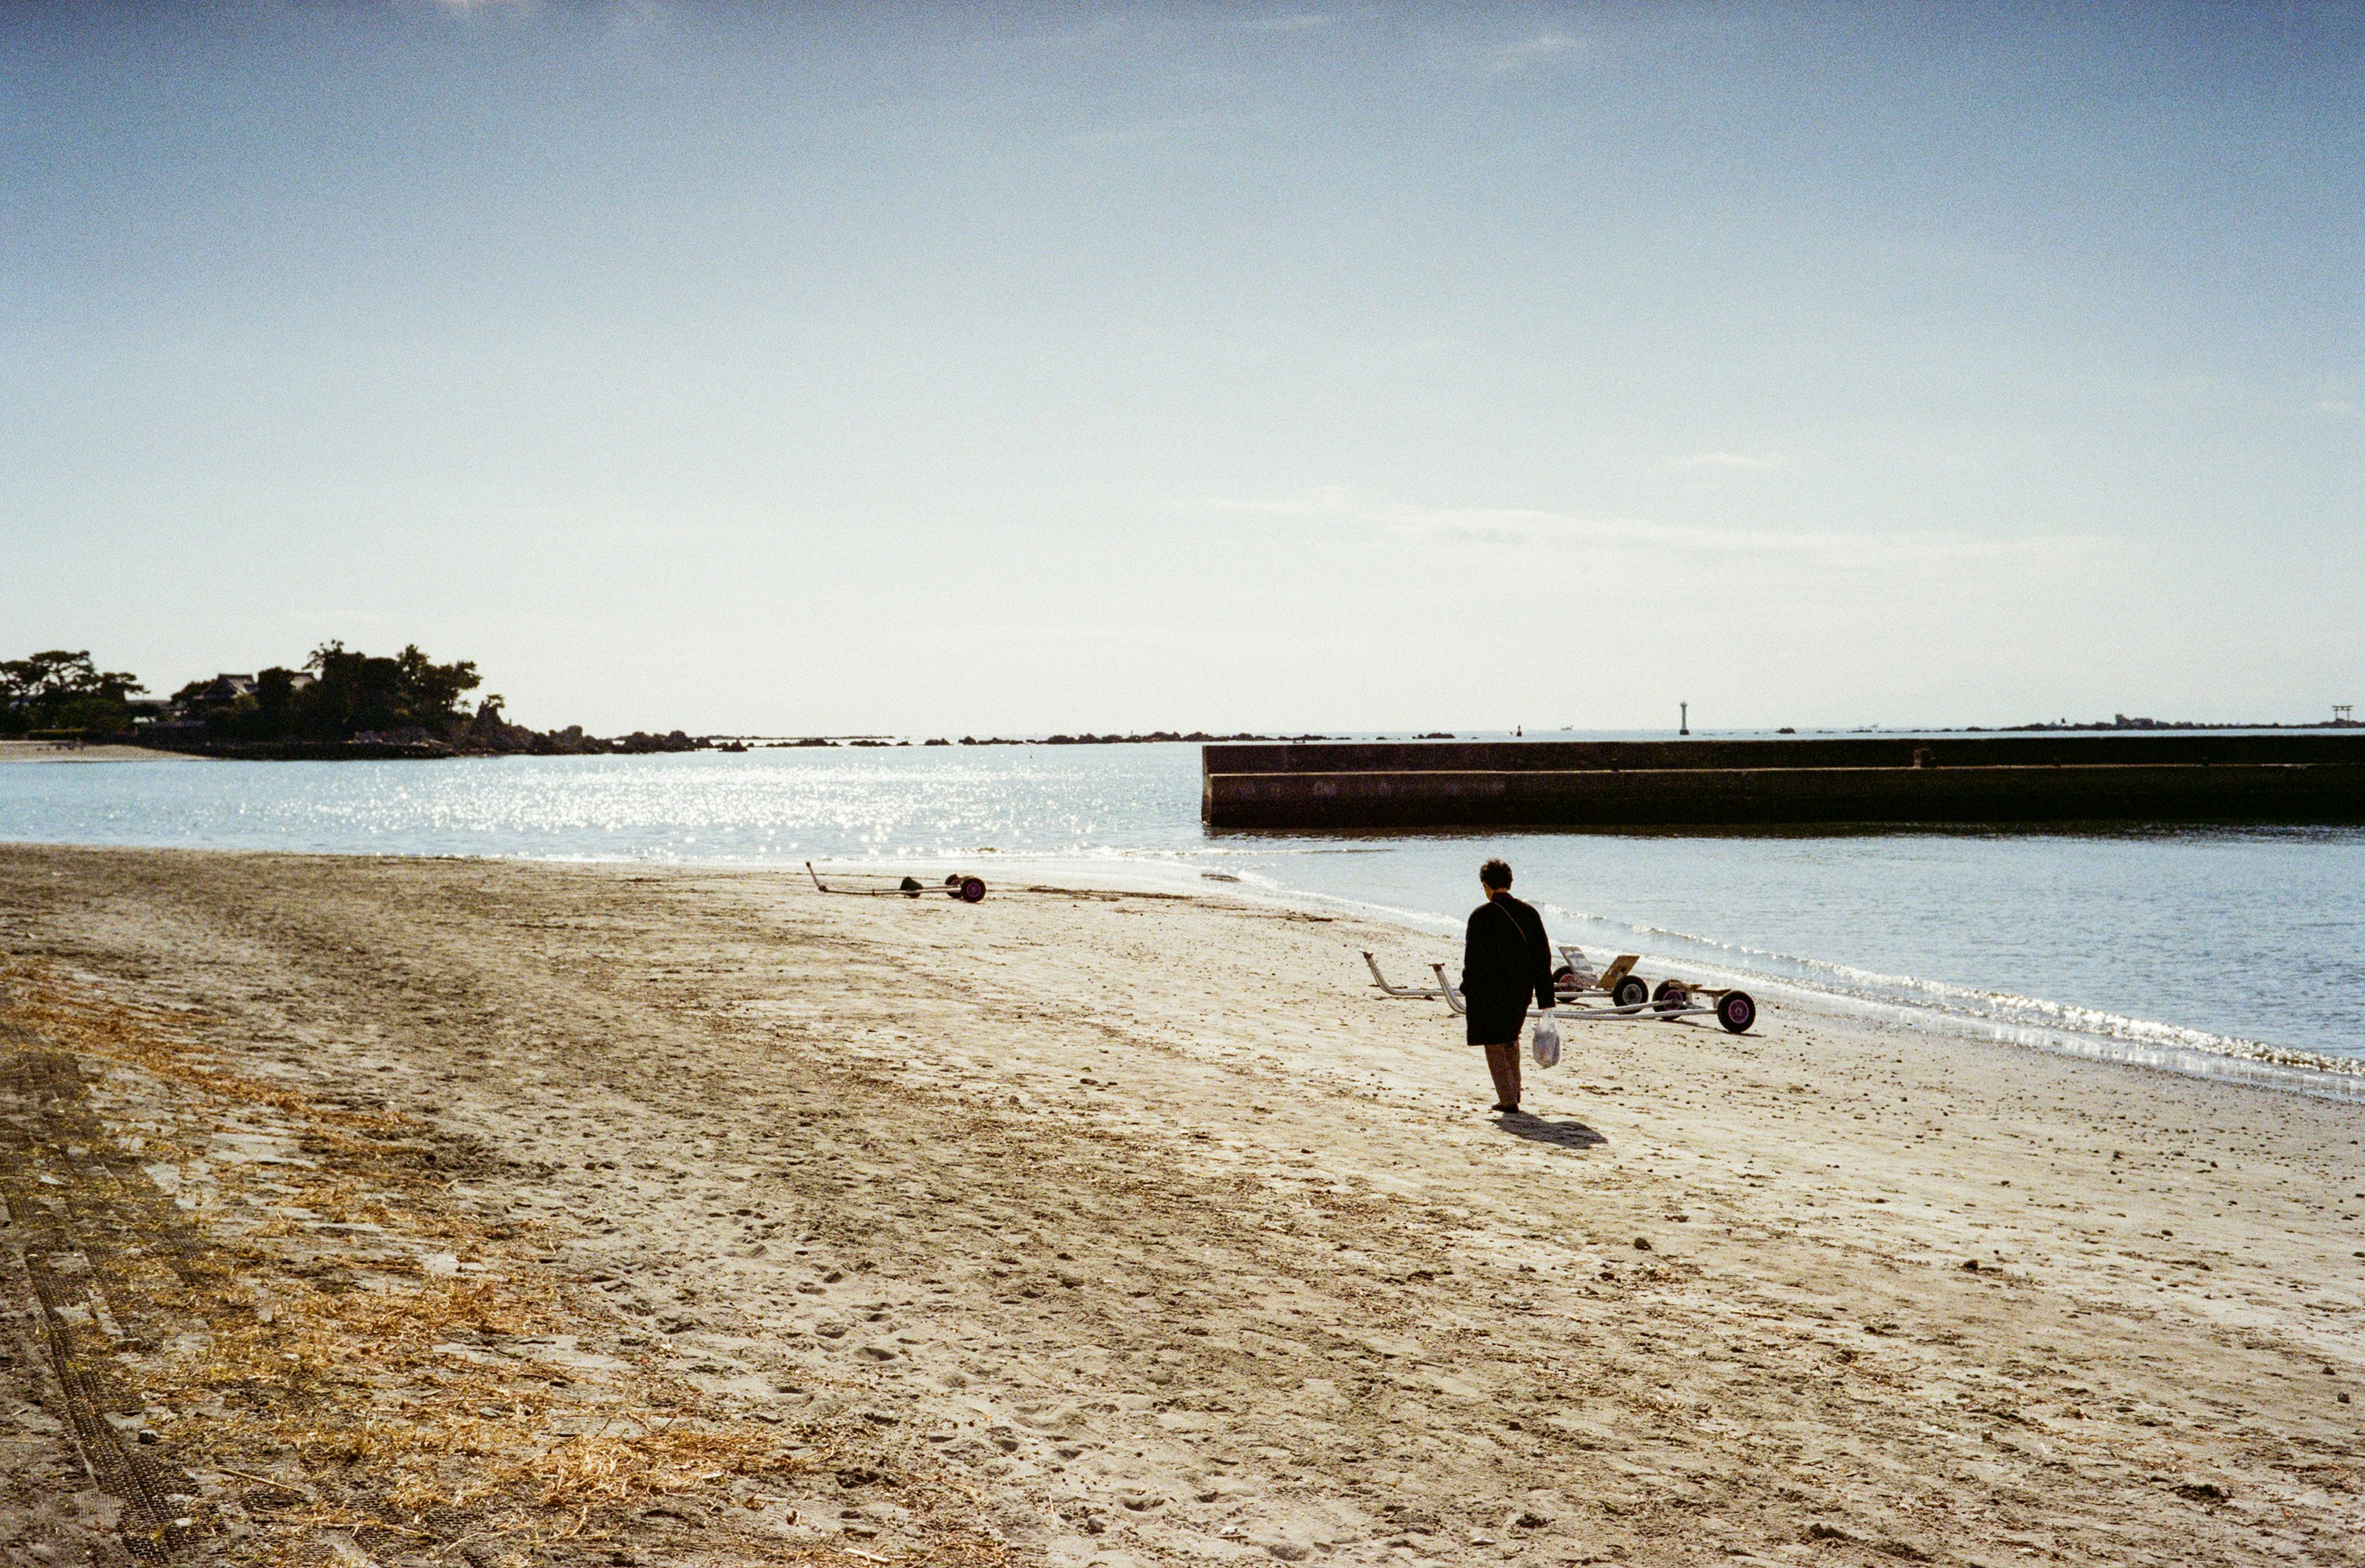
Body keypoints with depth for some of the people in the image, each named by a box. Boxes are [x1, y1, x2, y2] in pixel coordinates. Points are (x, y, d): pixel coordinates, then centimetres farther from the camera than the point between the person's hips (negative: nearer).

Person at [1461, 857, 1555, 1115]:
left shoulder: (1481, 915, -12)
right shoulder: (1529, 912, 2)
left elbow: (1472, 958, -12)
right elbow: (1543, 956, 4)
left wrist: (1468, 990, 0)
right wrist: (1545, 998, 9)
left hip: (1489, 992, -5)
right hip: (1521, 991, 5)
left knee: (1494, 1046, 7)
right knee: (1511, 1039, 25)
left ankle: (1509, 1100, 1)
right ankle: (1513, 1093, 30)